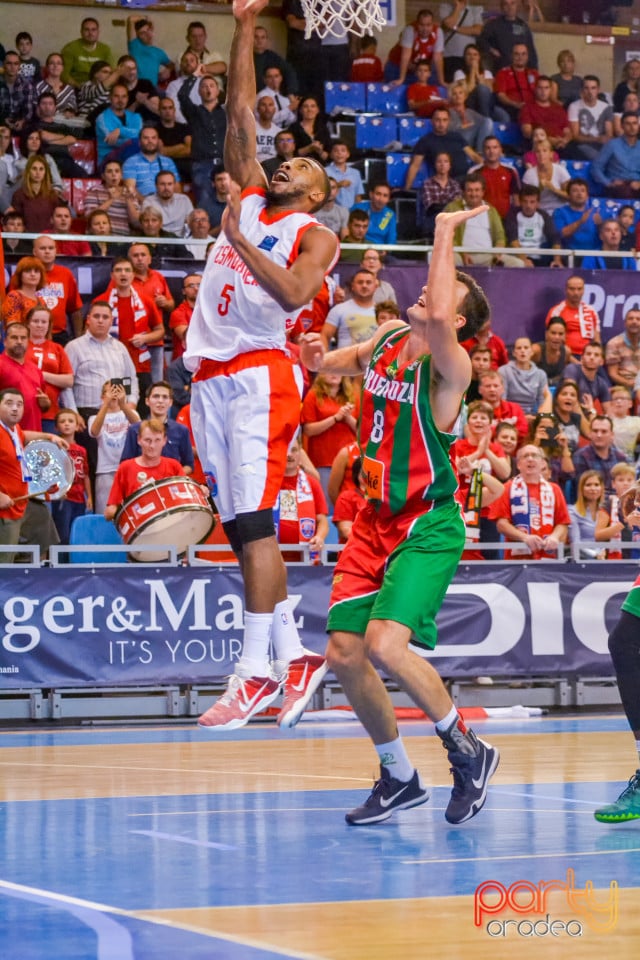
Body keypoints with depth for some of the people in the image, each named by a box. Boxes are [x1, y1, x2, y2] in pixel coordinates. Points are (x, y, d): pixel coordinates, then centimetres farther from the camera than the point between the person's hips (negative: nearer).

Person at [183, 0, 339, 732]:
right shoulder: (248, 199, 20)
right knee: (240, 528, 6)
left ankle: (256, 671, -14)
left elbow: (295, 293, -16)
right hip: (210, 376, 7)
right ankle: (295, 654, 12)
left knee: (254, 522, -13)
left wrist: (241, 242, -9)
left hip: (259, 374, -7)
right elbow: (240, 110, 17)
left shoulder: (315, 235, 3)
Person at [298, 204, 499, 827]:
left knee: (385, 646, -24)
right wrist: (319, 359, 3)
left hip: (427, 529, -8)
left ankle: (467, 750, -1)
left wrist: (444, 231, -30)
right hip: (375, 520, 8)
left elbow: (437, 324, -40)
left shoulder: (449, 366, -16)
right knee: (344, 654, 4)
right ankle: (399, 778, 22)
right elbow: (340, 362, 28)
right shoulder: (386, 341, 6)